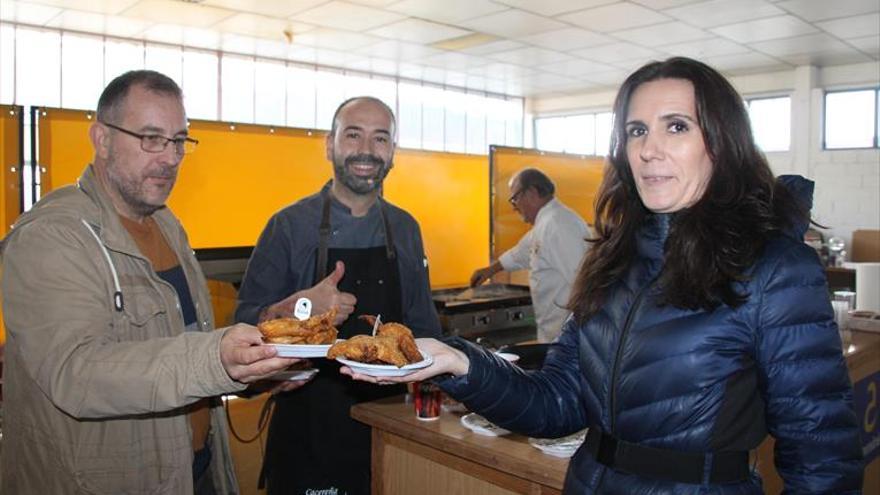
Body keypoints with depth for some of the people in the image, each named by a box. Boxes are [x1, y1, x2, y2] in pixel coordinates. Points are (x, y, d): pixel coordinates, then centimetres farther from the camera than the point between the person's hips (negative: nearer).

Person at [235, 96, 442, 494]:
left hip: (389, 417, 4)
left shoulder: (406, 228, 4)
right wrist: (298, 308, -25)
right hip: (308, 422, -3)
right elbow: (246, 324, -8)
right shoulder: (289, 225, -8)